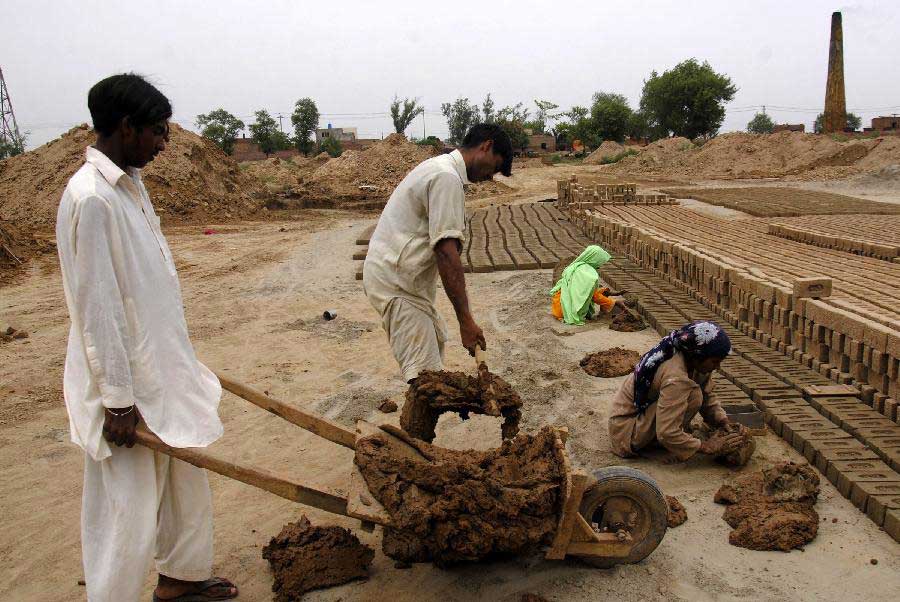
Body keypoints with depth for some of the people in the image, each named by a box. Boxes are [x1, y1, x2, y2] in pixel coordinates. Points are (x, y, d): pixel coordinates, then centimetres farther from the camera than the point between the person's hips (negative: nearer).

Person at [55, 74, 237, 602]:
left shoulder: (130, 183, 8)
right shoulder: (90, 197, -21)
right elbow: (96, 306, -22)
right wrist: (118, 399, -19)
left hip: (162, 370, 10)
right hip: (127, 383, -10)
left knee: (186, 484, 22)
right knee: (127, 510, 3)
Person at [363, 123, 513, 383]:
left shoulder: (439, 167, 14)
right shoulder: (447, 178, -19)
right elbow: (447, 253, -26)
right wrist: (466, 320, -25)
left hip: (394, 273, 11)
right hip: (396, 281, -11)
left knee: (436, 338, 26)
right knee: (424, 371, -12)